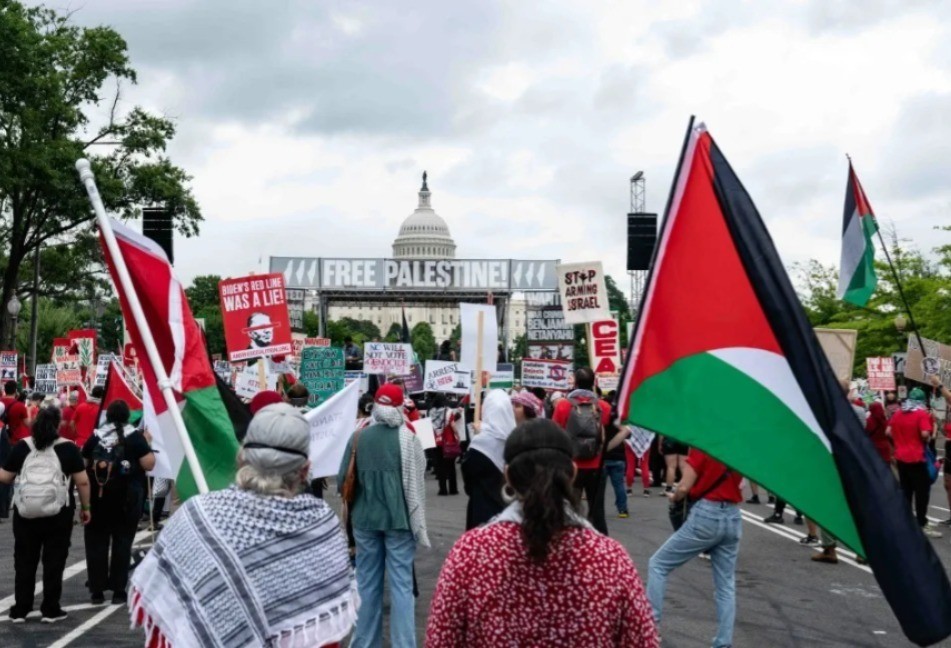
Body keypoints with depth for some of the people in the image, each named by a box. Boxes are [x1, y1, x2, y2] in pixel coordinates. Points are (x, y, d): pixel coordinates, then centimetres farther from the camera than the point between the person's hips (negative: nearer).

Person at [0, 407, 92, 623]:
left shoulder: (21, 447, 2)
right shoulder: (68, 448, -4)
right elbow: (82, 481, -5)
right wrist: (85, 507, 5)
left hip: (25, 513, 2)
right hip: (58, 514, -2)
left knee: (24, 562, 12)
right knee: (54, 562, 6)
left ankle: (20, 610, 16)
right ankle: (50, 610, 9)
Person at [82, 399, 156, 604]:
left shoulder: (95, 436, 4)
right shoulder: (134, 436, -3)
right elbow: (149, 464, -7)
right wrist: (148, 446, 7)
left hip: (97, 495, 2)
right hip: (126, 497, -2)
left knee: (96, 542, 8)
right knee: (122, 542, 4)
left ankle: (96, 591, 9)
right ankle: (119, 591, 4)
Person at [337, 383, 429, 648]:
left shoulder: (359, 437, -2)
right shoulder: (407, 438, -10)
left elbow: (343, 478, 5)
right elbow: (415, 482, -8)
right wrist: (417, 523, -1)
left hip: (365, 517, 3)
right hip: (399, 518, -3)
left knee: (367, 583, 13)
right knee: (401, 583, 3)